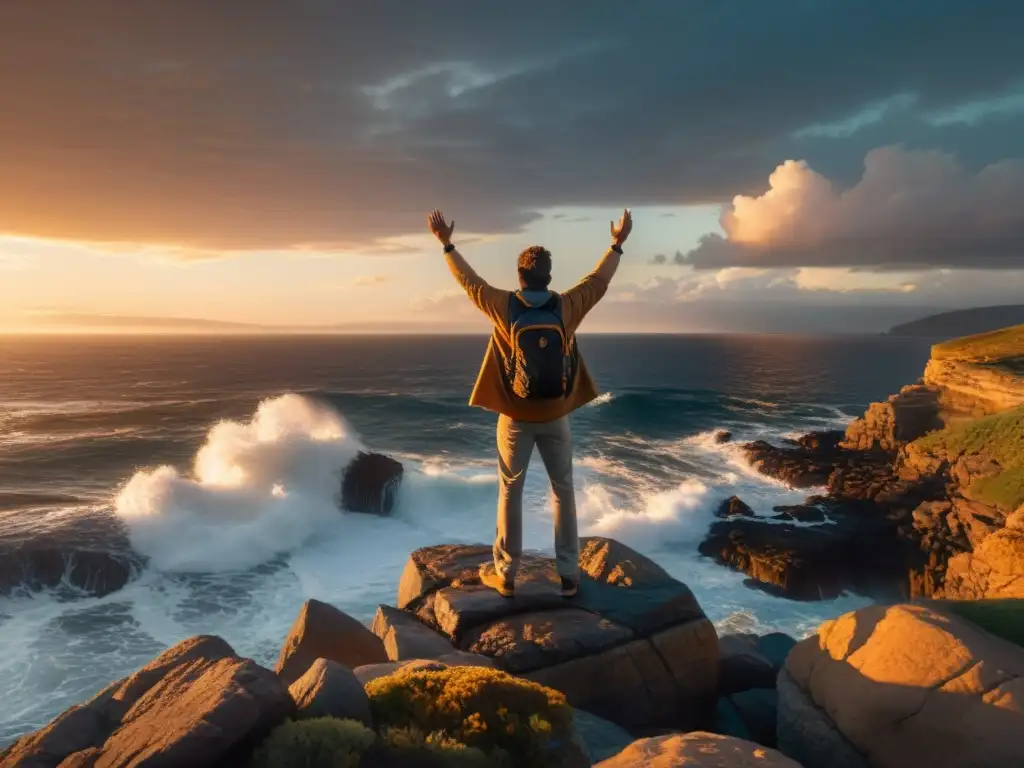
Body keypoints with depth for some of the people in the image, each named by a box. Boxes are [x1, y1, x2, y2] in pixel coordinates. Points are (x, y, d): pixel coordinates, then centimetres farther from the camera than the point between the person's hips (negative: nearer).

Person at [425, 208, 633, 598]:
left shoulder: (503, 307, -11)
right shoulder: (567, 307, -9)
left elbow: (469, 280, 3)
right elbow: (598, 281, 7)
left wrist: (447, 243, 17)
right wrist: (617, 244, 21)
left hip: (516, 417, -1)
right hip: (555, 417, 1)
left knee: (510, 492, 10)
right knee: (563, 492, 10)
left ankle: (505, 574, 18)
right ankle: (568, 575, 15)